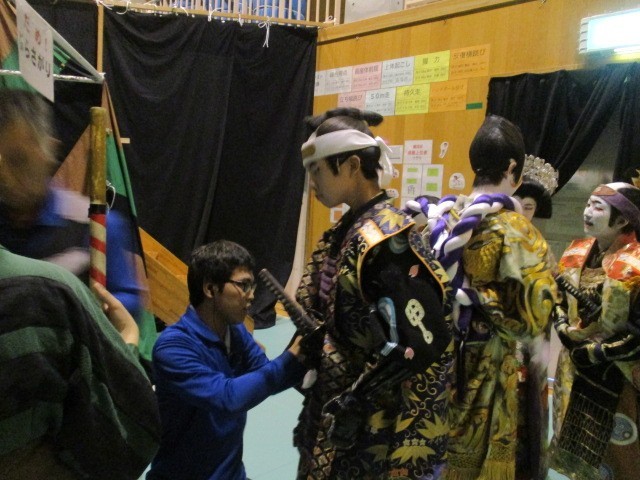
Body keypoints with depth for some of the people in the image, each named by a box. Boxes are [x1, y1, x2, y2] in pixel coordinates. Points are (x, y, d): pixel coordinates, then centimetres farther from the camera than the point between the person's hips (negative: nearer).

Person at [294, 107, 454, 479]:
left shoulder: (387, 237, -22)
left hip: (384, 419, -8)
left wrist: (355, 399, -20)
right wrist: (307, 353, 2)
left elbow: (426, 338, -24)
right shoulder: (348, 230, 5)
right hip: (342, 402, 8)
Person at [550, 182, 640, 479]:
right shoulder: (576, 254, 1)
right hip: (573, 367, 6)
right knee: (574, 452, 19)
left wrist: (593, 353, -16)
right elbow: (560, 299, 13)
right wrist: (564, 330, -5)